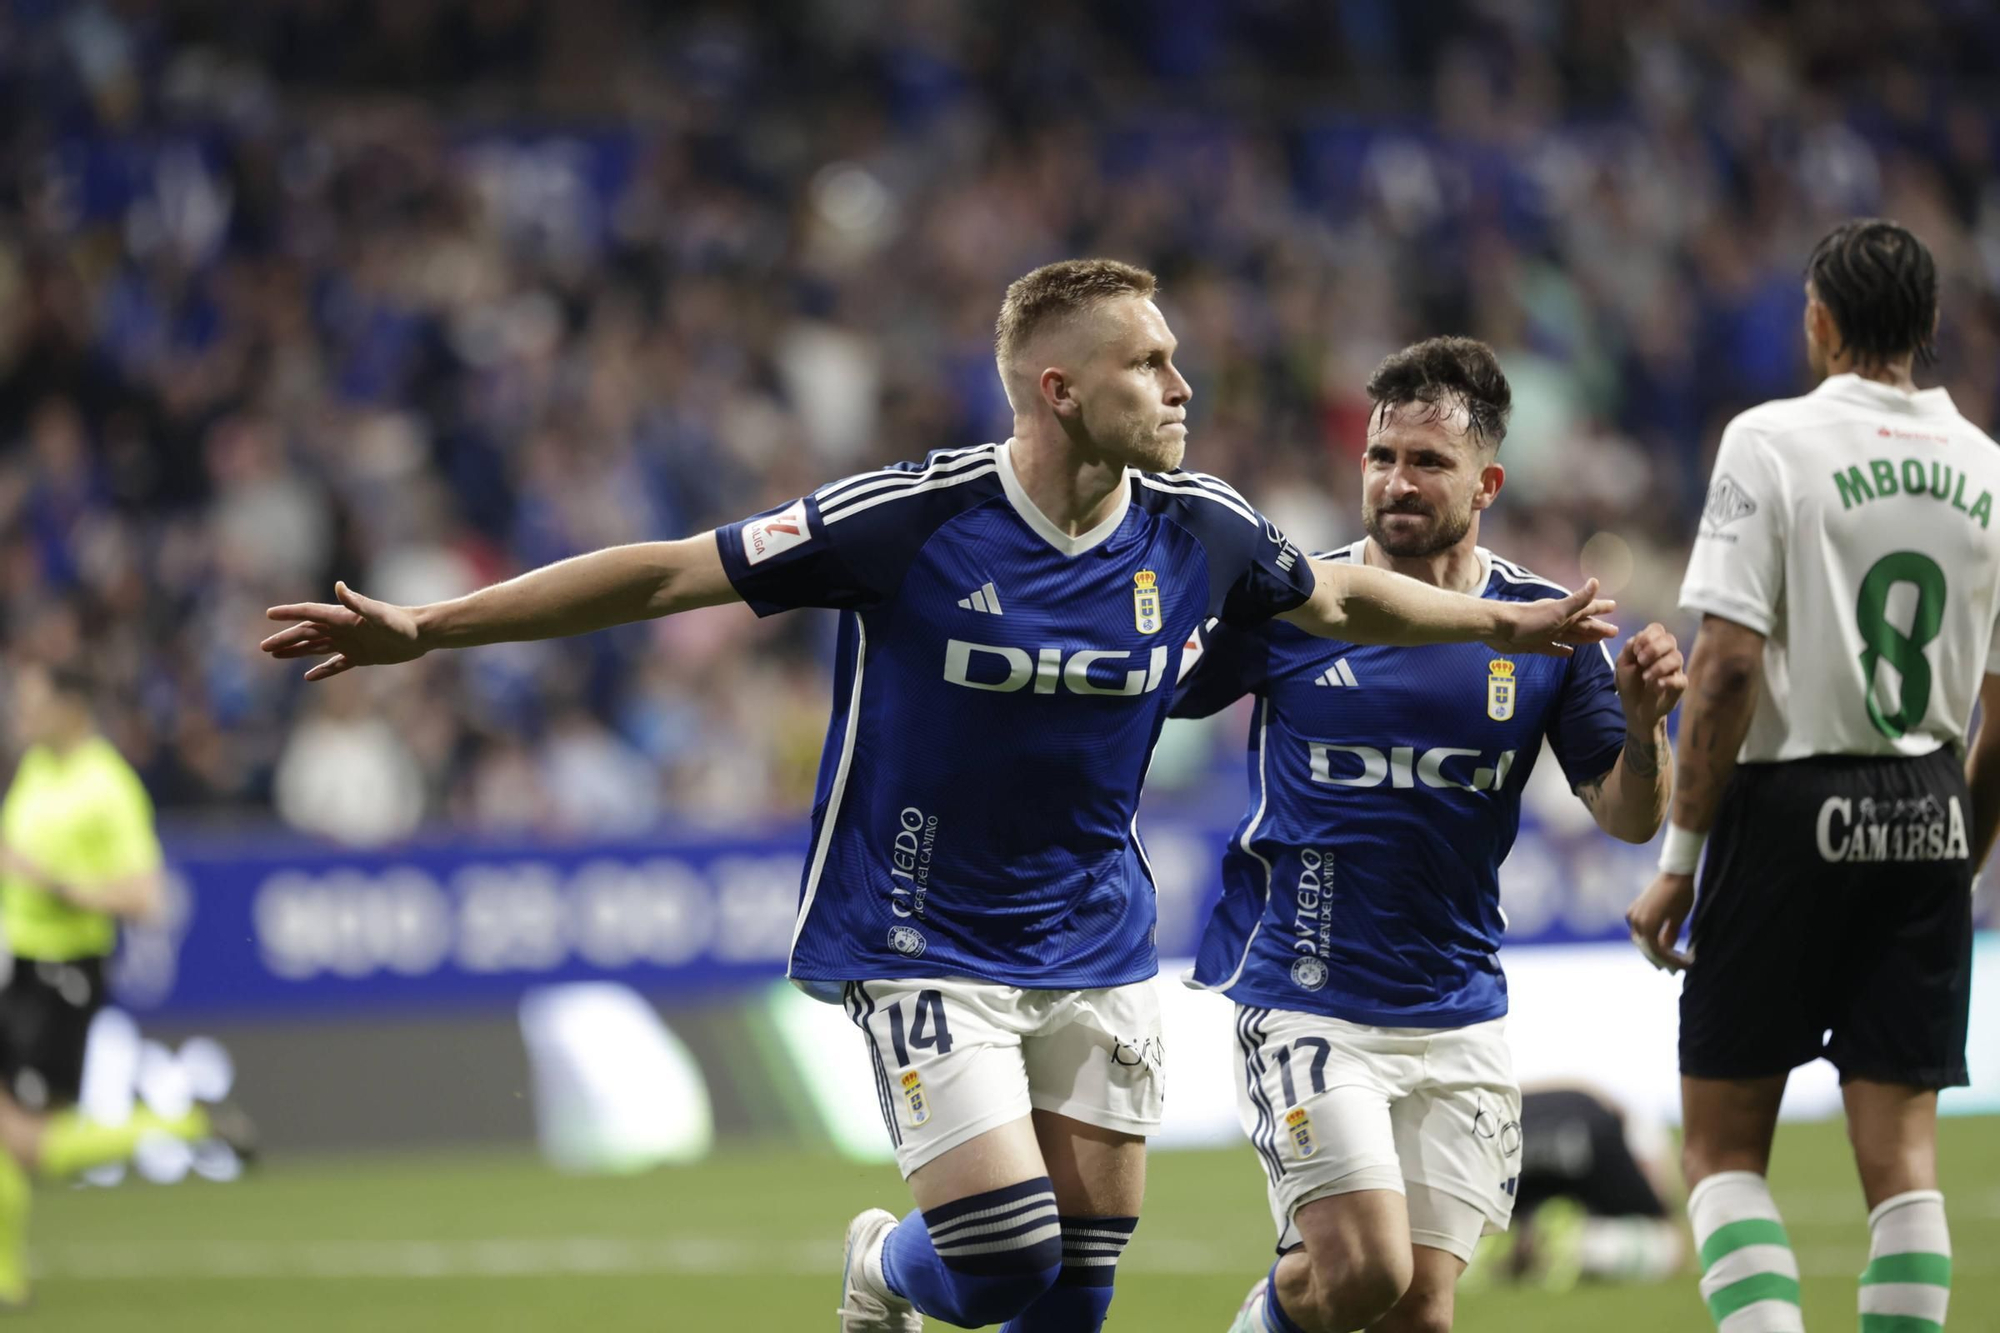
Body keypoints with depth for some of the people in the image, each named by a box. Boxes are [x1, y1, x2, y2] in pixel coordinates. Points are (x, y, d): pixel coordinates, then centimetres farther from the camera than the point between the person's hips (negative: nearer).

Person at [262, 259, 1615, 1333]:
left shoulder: (1198, 531, -4)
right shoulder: (909, 519, -18)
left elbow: (1344, 596, 19)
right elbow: (667, 575, -14)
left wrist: (1515, 623, 26)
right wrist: (421, 629, -16)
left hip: (1098, 945, 5)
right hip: (925, 944, -5)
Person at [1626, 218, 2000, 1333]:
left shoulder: (1772, 443, -7)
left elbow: (1730, 663, -12)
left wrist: (1681, 856, -7)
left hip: (1794, 805, -4)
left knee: (1724, 1142, 3)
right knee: (1903, 1147, 6)